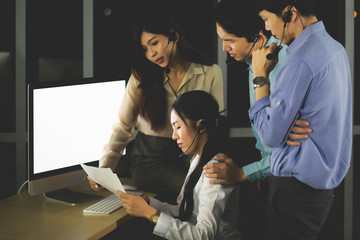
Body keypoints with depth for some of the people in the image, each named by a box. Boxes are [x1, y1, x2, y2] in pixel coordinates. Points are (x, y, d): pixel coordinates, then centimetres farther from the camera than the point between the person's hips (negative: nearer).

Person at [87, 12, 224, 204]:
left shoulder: (211, 74, 3)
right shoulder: (141, 77, 5)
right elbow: (123, 127, 4)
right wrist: (104, 167, -10)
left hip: (192, 158, 2)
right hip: (150, 157, -2)